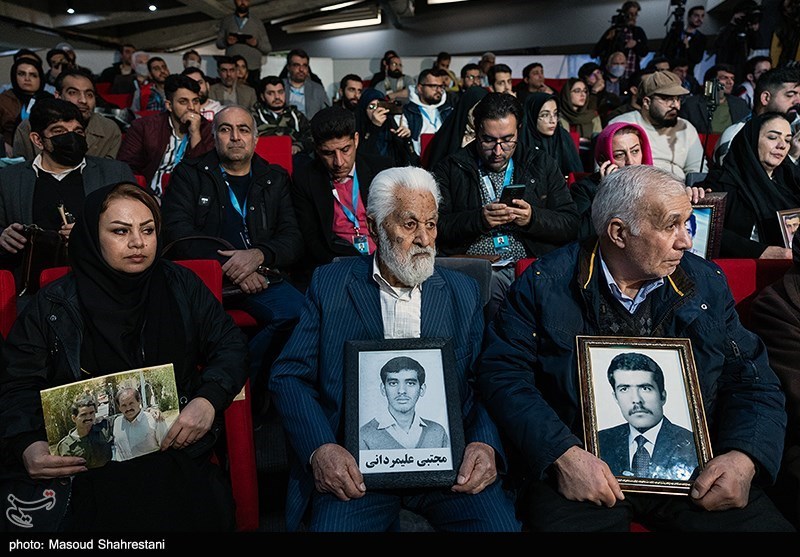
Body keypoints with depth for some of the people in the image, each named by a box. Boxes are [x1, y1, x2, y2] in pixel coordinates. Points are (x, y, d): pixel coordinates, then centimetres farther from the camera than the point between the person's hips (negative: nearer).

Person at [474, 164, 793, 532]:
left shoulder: (706, 284, 8)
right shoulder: (546, 283, -4)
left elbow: (753, 380, 10)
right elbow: (501, 370, -9)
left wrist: (745, 458, -9)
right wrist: (562, 454, -21)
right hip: (579, 469, -3)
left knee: (766, 525, -18)